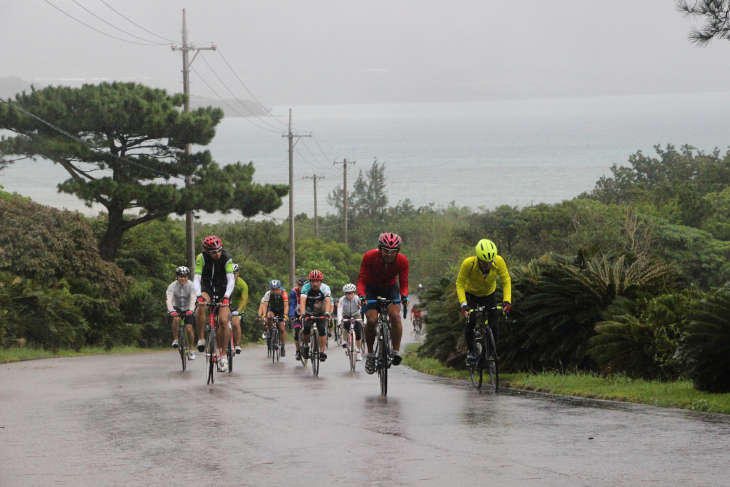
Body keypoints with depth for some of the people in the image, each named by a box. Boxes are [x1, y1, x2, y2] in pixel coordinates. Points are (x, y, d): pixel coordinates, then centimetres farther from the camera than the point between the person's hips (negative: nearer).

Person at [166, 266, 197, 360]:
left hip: (188, 309, 0)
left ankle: (191, 350, 6)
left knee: (189, 329, -14)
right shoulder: (172, 286, -18)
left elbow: (193, 299, -30)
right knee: (176, 319, -34)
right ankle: (175, 339, -15)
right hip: (177, 308, 0)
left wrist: (191, 310, -48)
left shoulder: (190, 286, -17)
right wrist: (171, 311, -49)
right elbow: (169, 300, -30)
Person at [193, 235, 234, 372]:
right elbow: (197, 278, -23)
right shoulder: (201, 258, -17)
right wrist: (199, 295, -39)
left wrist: (226, 296, -41)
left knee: (223, 320, -17)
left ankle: (223, 355, -4)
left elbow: (231, 280, -25)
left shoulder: (226, 258, -19)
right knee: (201, 305, -34)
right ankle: (201, 339, -21)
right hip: (207, 288, 0)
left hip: (222, 289, 0)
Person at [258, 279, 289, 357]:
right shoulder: (268, 294, -28)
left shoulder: (283, 294, -31)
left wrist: (285, 315, -55)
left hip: (282, 310, -1)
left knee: (282, 329, -12)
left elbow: (286, 305, -38)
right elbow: (264, 305, -37)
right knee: (269, 317, -34)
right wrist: (263, 315, -54)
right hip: (272, 309, 1)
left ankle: (283, 348, 1)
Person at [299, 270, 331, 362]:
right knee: (306, 328, -24)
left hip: (321, 314, 0)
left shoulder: (325, 288, -20)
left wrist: (327, 313, -49)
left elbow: (327, 301, -32)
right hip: (309, 313, 0)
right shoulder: (306, 288, -21)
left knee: (322, 330, -19)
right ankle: (306, 346, -1)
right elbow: (302, 301, -33)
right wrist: (303, 315, -47)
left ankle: (322, 351, -11)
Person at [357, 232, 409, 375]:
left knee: (395, 315, -25)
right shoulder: (369, 257, -29)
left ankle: (396, 351, -16)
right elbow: (361, 280, -24)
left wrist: (404, 295, -38)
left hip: (390, 288, 1)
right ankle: (370, 354, 1)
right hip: (371, 288, -1)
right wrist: (361, 295, -43)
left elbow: (403, 283, -17)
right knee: (371, 320, -20)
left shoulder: (402, 261, -23)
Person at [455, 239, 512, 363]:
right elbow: (460, 284, -27)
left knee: (493, 325, -9)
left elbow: (506, 281, -23)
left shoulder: (498, 262, -31)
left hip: (489, 294, 1)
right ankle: (470, 351, 3)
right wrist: (463, 304, -38)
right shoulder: (468, 263, -35)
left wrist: (506, 300, -36)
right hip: (471, 293, -1)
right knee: (471, 321, -19)